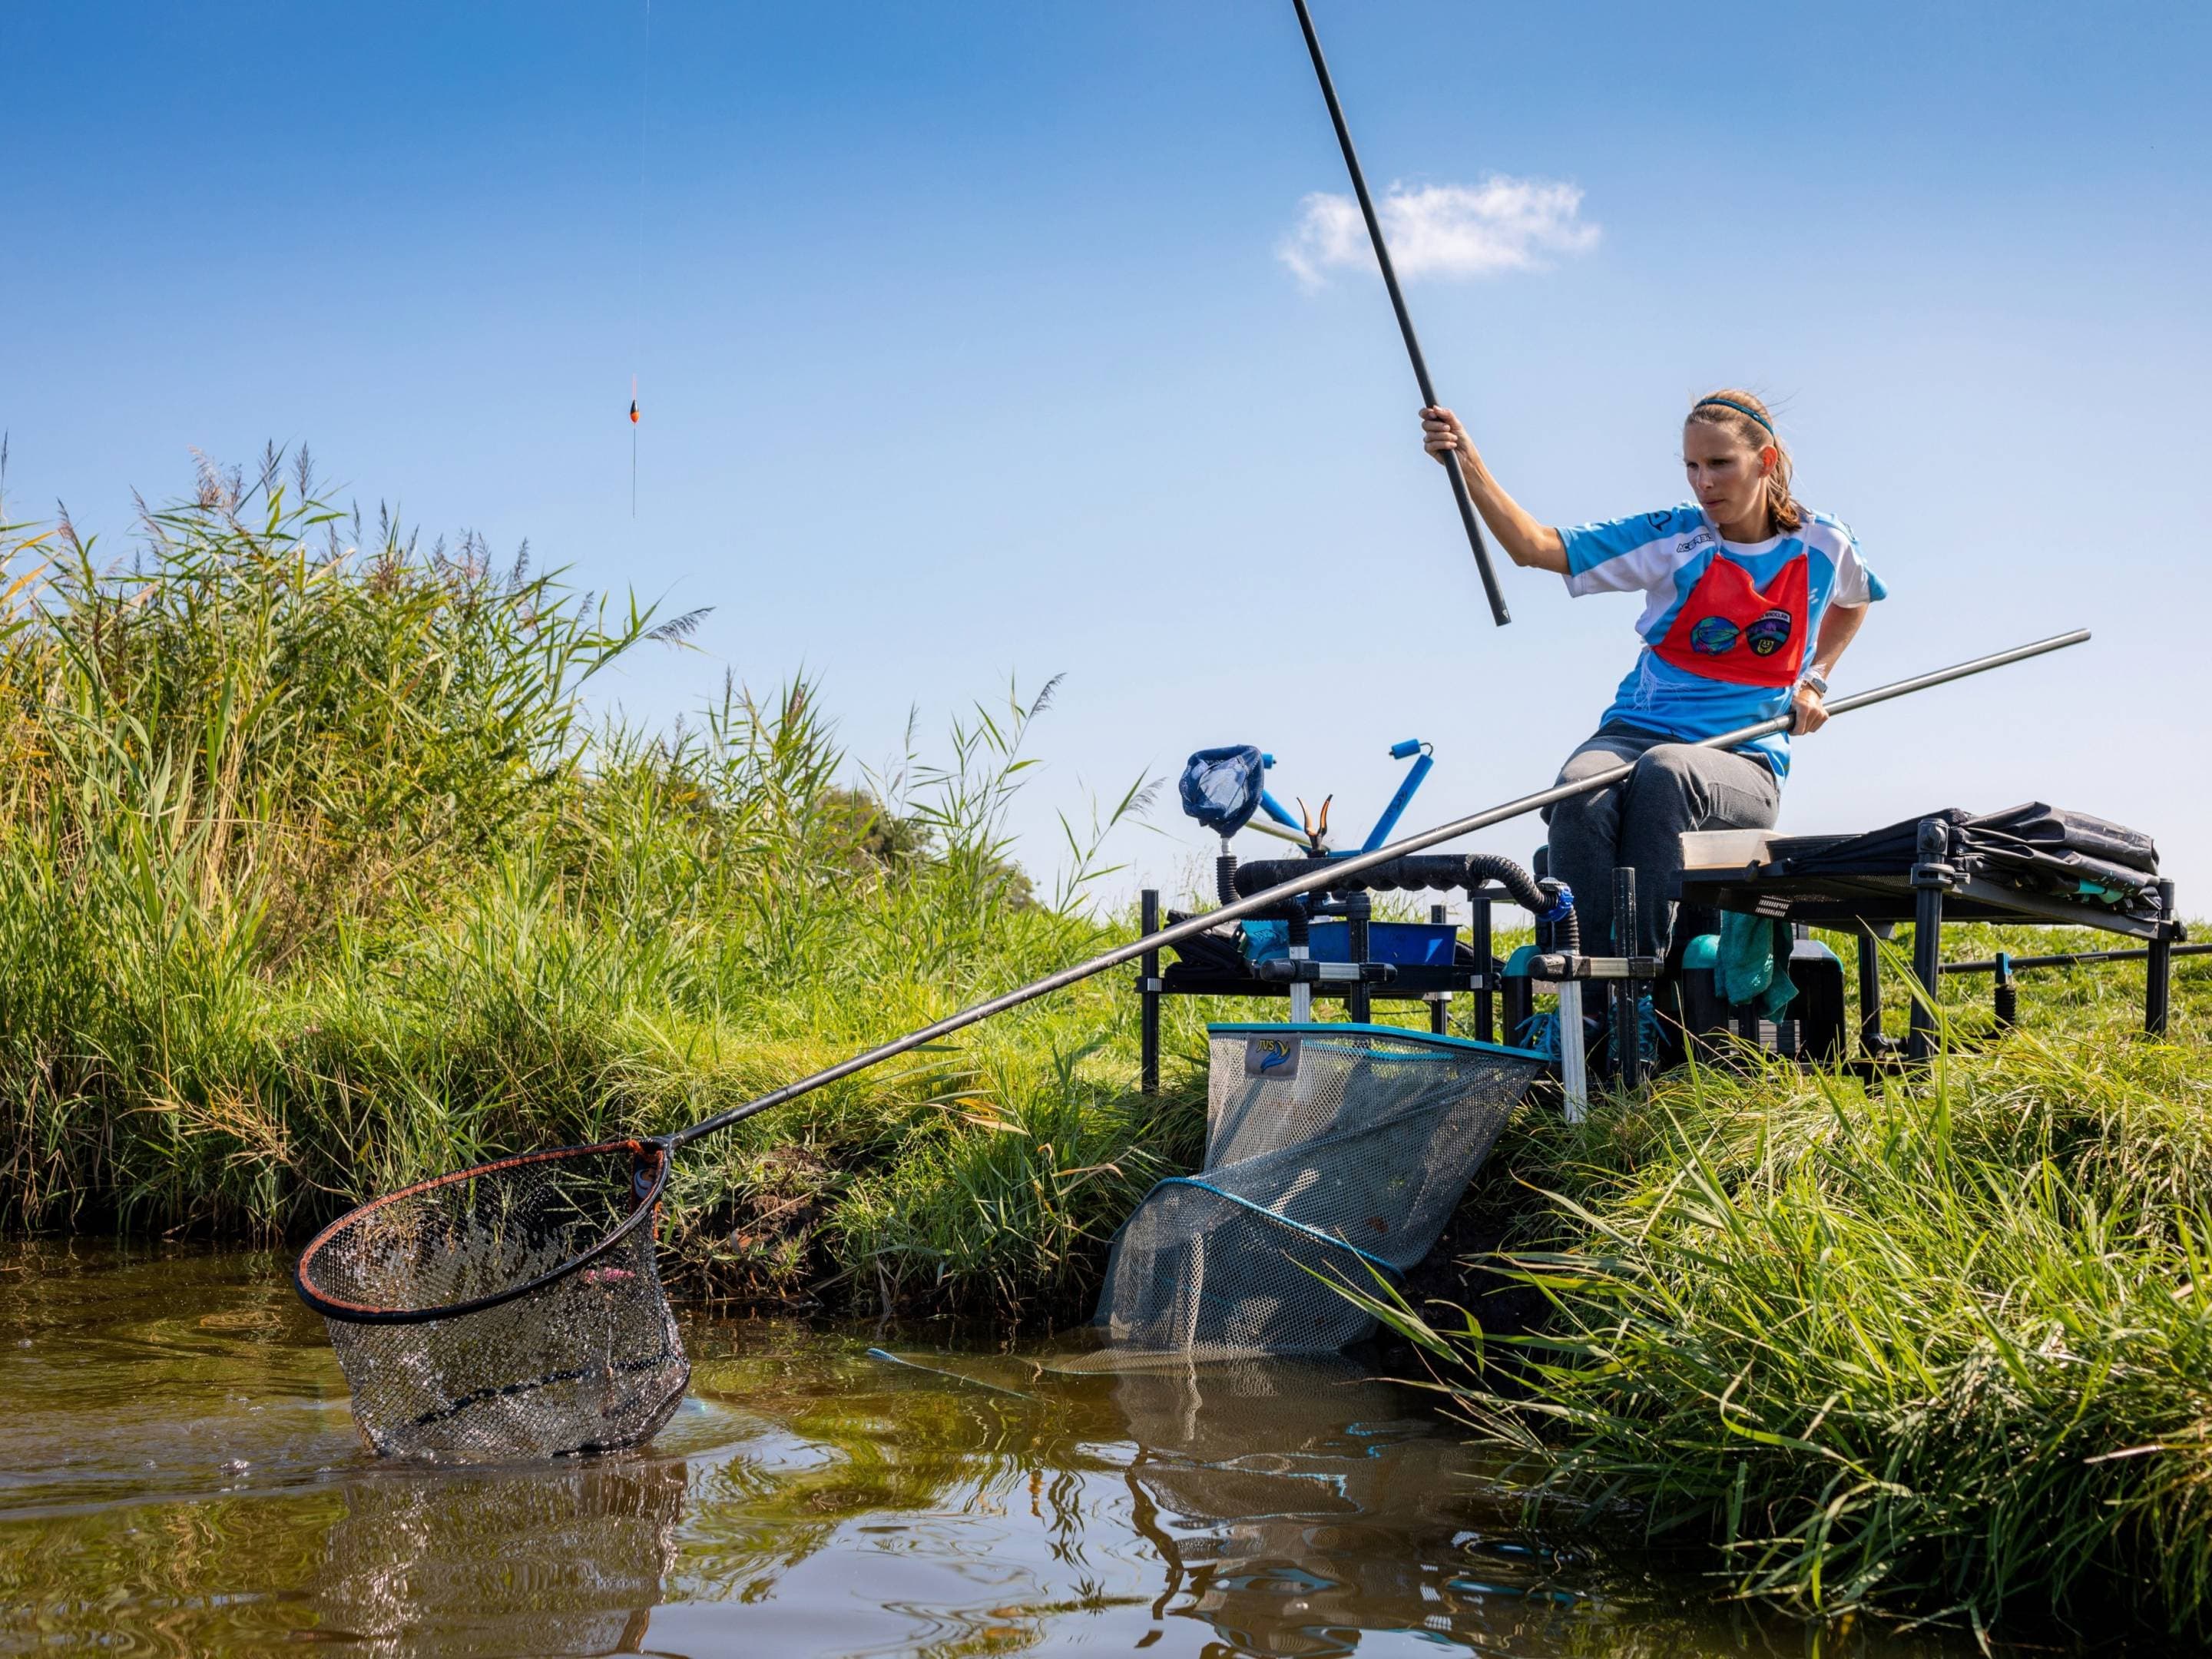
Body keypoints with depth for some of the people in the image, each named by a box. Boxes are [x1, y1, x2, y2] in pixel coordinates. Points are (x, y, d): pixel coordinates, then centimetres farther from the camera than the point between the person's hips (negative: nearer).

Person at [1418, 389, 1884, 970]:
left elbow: (1852, 602, 33)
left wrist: (1814, 681, 18)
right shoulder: (1671, 537, 3)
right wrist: (1467, 462, -20)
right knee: (1580, 788, -37)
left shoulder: (1823, 544, 8)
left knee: (1666, 771, -39)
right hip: (1636, 732, 1)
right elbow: (1535, 546, -7)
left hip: (1743, 763, -1)